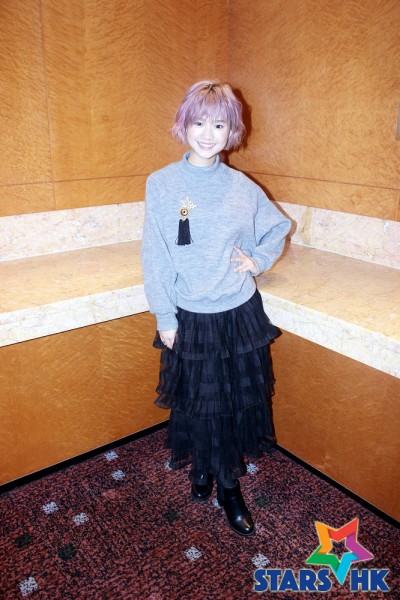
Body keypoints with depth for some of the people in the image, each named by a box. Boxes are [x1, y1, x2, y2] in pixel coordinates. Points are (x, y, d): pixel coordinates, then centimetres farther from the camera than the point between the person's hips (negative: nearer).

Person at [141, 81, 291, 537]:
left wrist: (259, 259, 1)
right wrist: (164, 318, -7)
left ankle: (229, 485, 34)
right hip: (191, 316, -2)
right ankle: (203, 469, 41)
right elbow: (155, 257, -6)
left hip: (240, 314, 2)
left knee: (240, 402, 12)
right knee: (199, 403, 13)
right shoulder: (162, 184, -7)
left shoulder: (242, 187, 0)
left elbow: (278, 227, 18)